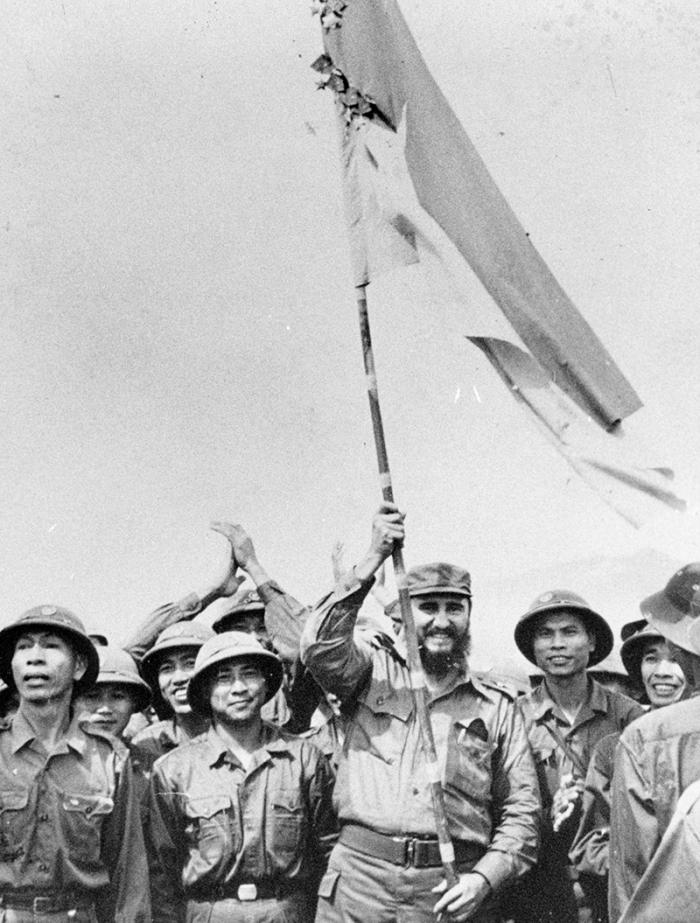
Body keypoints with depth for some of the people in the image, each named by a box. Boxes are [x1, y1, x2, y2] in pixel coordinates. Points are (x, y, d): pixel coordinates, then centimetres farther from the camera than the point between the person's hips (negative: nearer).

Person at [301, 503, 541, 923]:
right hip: (359, 881, -1)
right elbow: (321, 647, -12)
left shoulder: (497, 707, 11)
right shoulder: (375, 665, 9)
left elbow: (522, 811, 8)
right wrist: (374, 558, -15)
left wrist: (482, 878, -8)